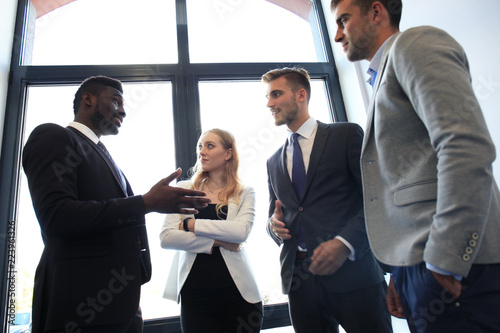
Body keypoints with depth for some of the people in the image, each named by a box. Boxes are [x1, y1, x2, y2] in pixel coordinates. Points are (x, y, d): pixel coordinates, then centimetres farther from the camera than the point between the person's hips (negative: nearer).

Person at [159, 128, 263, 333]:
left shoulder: (245, 193, 4)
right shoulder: (185, 190, 5)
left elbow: (241, 231, -15)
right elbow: (166, 237, -6)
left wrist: (191, 224, -13)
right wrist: (216, 242, -13)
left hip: (237, 291, 0)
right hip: (194, 292, 1)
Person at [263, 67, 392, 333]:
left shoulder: (346, 135, 2)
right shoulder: (273, 162, 16)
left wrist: (345, 242, -18)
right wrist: (274, 224, -2)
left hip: (352, 271, -4)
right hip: (298, 279, 4)